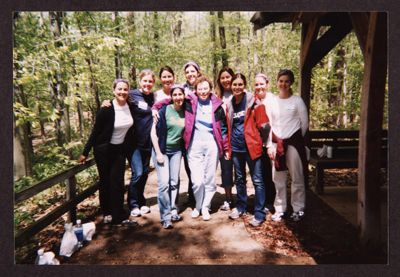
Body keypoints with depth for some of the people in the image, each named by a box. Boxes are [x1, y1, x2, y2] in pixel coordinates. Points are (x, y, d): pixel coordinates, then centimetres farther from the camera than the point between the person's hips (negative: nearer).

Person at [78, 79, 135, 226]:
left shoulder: (130, 107, -6)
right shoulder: (106, 109, -18)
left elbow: (130, 130, 7)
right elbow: (95, 131, -11)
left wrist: (129, 149, 5)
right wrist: (85, 152, -8)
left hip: (120, 149, 3)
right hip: (104, 149, -3)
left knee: (118, 182, 3)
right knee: (106, 181, 9)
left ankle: (119, 216, 9)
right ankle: (107, 212, 27)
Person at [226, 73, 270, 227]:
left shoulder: (253, 102, -9)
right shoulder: (229, 104, 8)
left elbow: (263, 125, -8)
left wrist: (261, 142, 0)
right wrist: (229, 144, 13)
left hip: (251, 146, -6)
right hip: (236, 147, 6)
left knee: (257, 180, -1)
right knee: (239, 179, 17)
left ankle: (259, 213, 8)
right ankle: (241, 207, 33)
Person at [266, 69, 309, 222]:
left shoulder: (297, 101, 0)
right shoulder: (272, 101, 8)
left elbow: (304, 124, 3)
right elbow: (268, 125, 6)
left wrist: (295, 140, 6)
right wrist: (270, 145, 1)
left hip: (293, 143, -2)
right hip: (276, 143, 3)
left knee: (297, 178, 3)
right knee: (278, 178, 8)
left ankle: (298, 209, 17)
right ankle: (279, 209, 20)